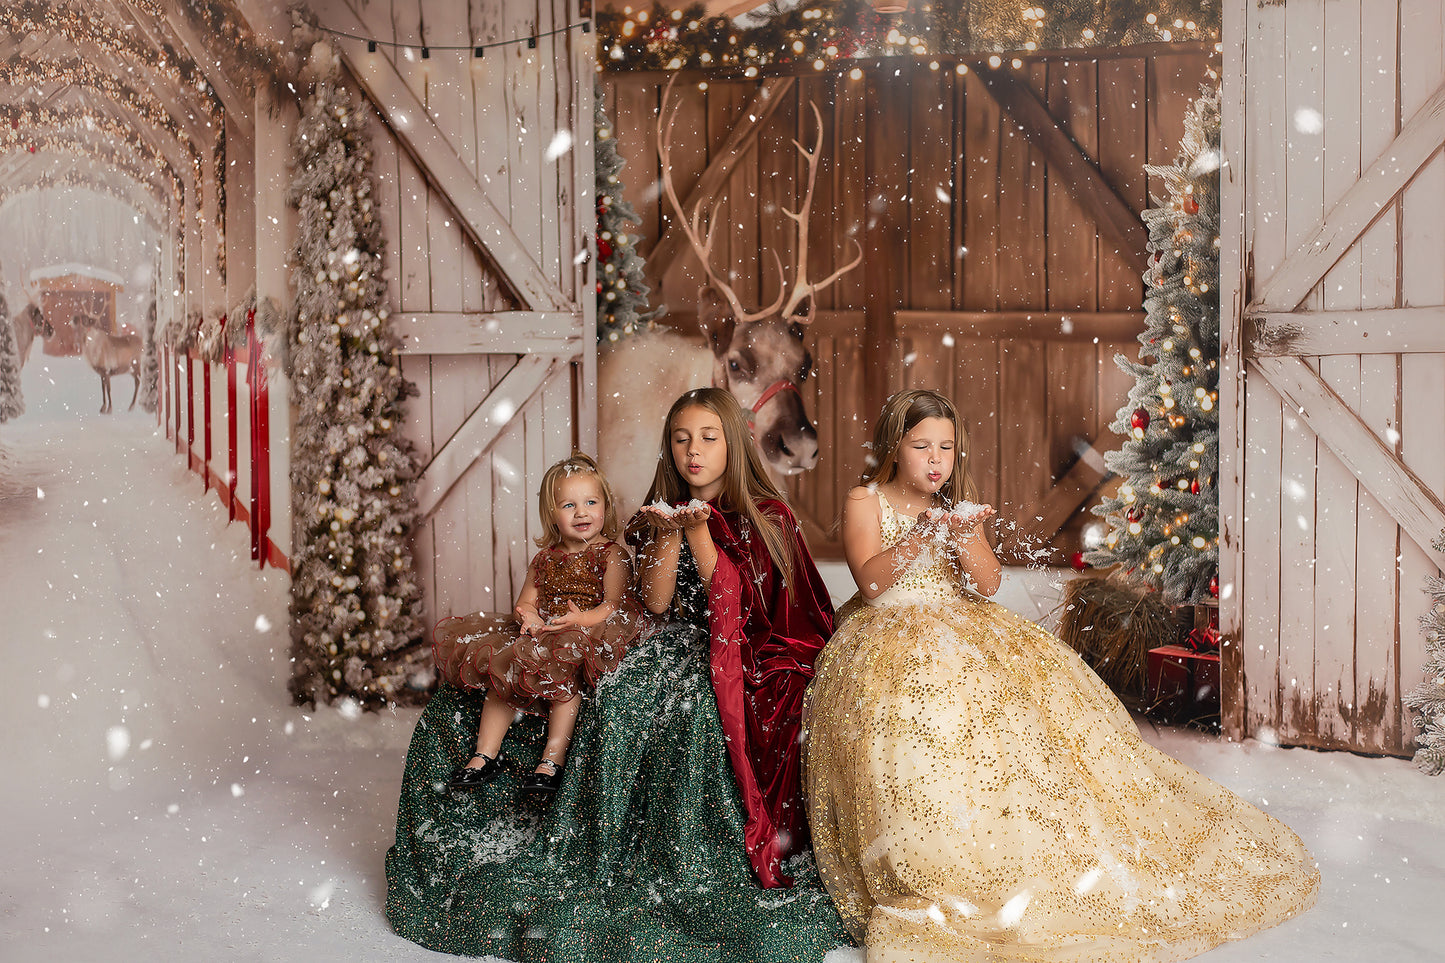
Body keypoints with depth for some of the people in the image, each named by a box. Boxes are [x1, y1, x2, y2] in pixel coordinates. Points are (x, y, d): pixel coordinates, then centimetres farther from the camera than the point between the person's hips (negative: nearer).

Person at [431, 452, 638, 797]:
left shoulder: (611, 555, 1)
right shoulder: (544, 560, 19)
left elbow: (614, 603, -11)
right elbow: (525, 600, 15)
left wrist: (581, 619, -31)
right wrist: (527, 615, -11)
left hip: (583, 638, -6)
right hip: (540, 636, 6)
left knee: (564, 672, -34)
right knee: (502, 674, -15)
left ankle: (554, 757, -30)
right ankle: (486, 753, -10)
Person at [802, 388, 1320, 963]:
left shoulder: (956, 507, 14)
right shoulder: (865, 502, -1)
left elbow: (986, 586, 4)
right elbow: (871, 581, -14)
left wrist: (964, 539, -15)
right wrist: (923, 535, -25)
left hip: (961, 630, 6)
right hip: (887, 634, -6)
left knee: (1039, 684, -14)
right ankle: (930, 894, -28)